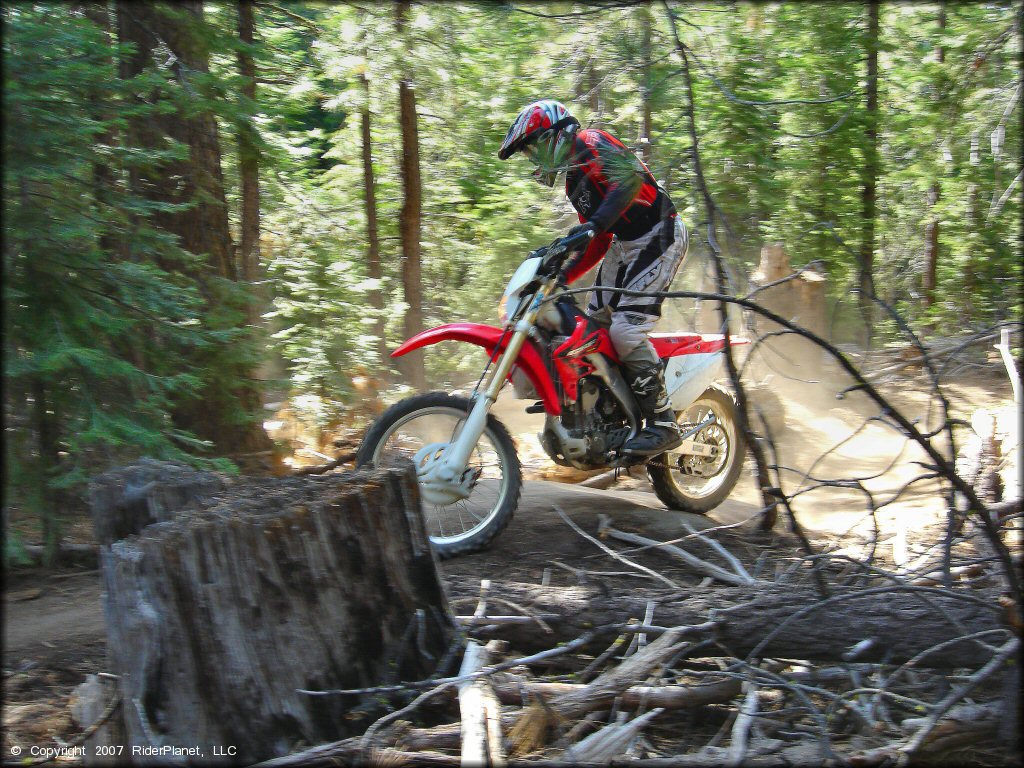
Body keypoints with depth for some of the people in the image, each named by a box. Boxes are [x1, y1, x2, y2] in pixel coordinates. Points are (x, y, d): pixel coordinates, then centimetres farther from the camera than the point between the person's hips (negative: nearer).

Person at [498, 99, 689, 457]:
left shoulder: (590, 143, -7)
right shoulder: (574, 180, 21)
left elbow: (630, 175, -27)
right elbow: (597, 243, 23)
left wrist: (596, 222, -39)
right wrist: (561, 277, 15)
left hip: (658, 237, -10)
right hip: (624, 244, 10)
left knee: (626, 328, -19)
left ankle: (663, 424, -12)